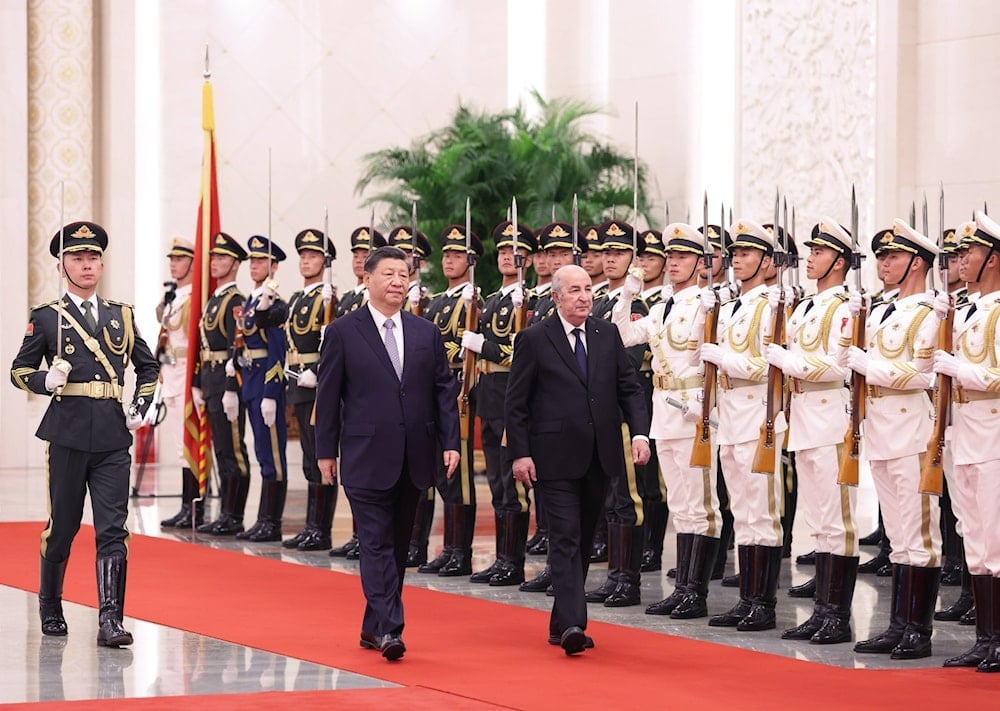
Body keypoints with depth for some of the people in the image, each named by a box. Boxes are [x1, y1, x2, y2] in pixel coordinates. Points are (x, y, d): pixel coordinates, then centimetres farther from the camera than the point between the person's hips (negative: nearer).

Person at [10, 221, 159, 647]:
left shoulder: (122, 316, 12)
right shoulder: (46, 318, 4)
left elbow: (148, 366, 24)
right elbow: (19, 371, 6)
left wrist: (141, 408, 10)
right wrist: (46, 381, -14)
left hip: (113, 437, 2)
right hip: (67, 435, -2)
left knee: (113, 530, -6)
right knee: (62, 526, 6)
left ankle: (110, 620, -10)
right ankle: (50, 607, 26)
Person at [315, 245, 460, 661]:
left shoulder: (426, 334, 10)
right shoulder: (343, 333, -1)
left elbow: (445, 390, 10)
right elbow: (328, 395, 1)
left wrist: (450, 442, 1)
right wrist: (326, 451, -1)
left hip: (414, 459, 4)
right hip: (367, 458, -4)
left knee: (398, 545, 9)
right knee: (377, 544, -9)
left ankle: (374, 626, 19)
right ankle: (389, 629, -15)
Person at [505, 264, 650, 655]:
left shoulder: (608, 334, 9)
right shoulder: (534, 339, -4)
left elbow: (629, 388, 10)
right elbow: (516, 403, -3)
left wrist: (639, 432, -4)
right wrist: (519, 454, -9)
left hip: (599, 457, 5)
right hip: (557, 458, -5)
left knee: (583, 540, 11)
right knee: (565, 538, -12)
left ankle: (561, 623, 22)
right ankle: (572, 624, -20)